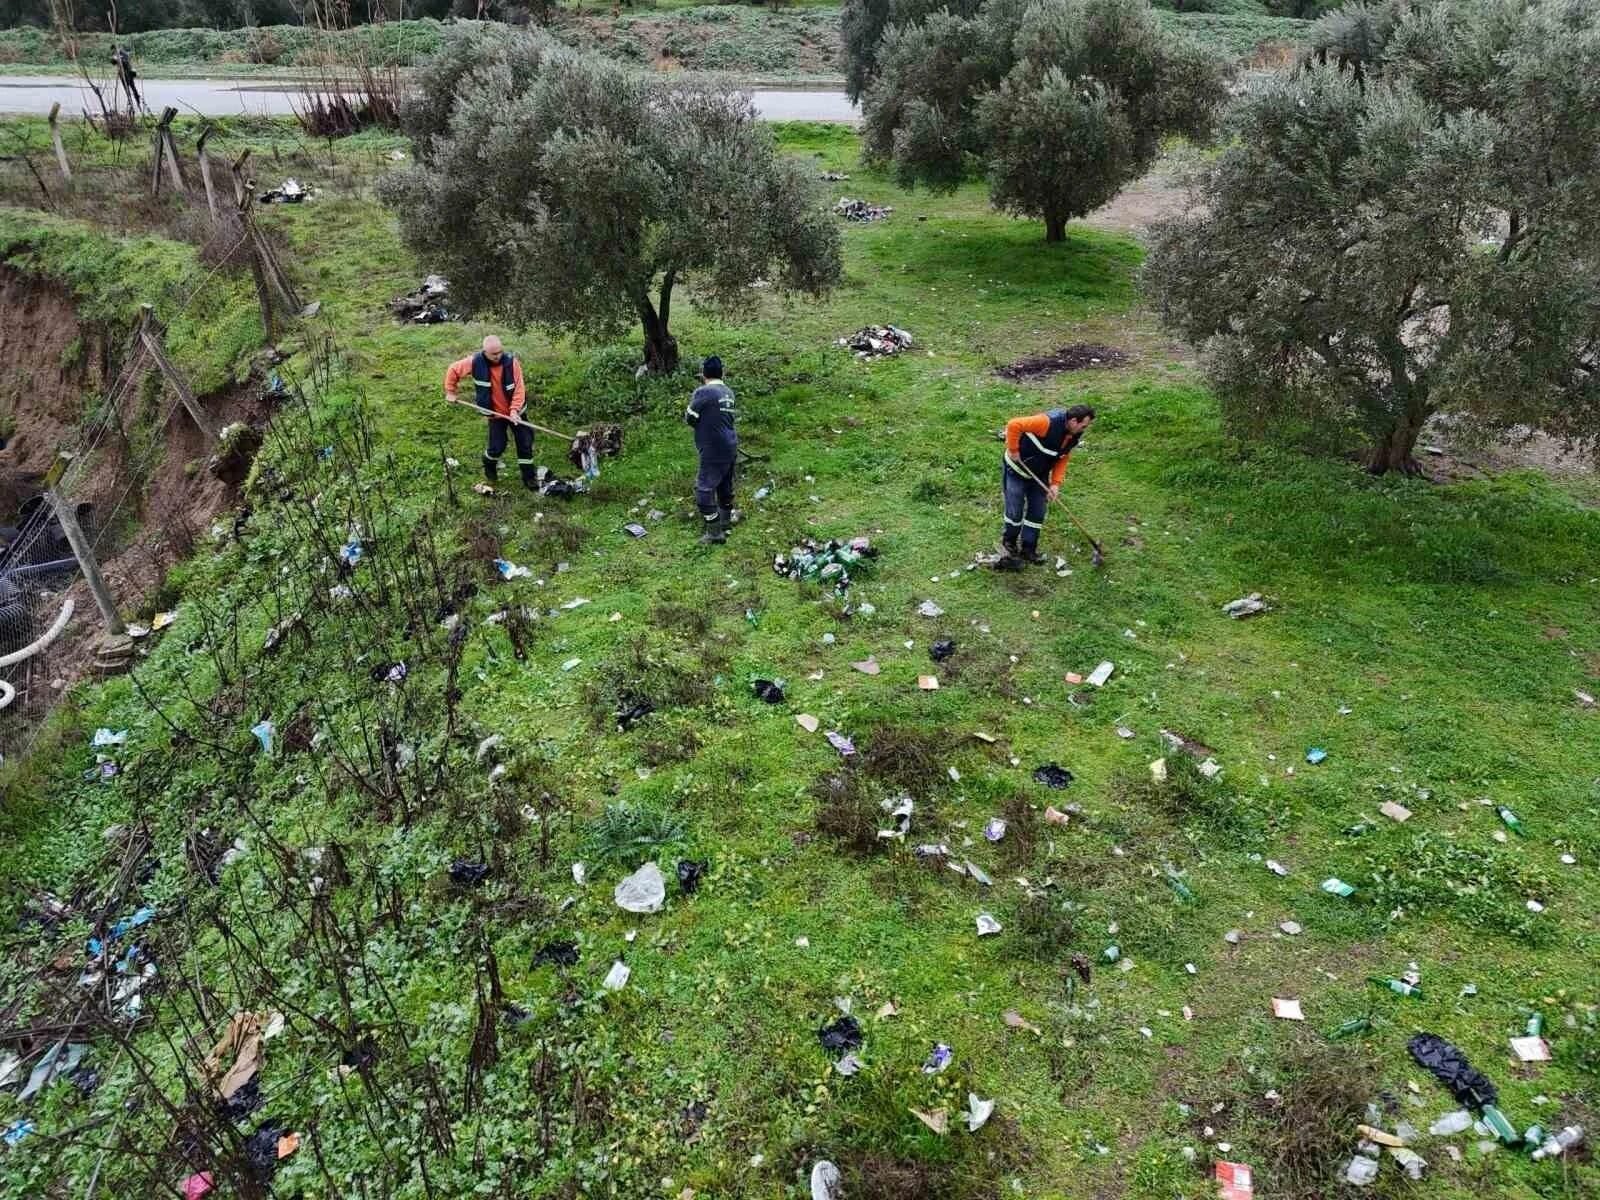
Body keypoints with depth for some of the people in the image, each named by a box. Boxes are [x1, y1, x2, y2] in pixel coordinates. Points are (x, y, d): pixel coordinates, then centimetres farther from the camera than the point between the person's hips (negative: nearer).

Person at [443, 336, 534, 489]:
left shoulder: (511, 361, -19)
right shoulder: (475, 362, -17)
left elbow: (519, 388, -18)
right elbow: (453, 369, -1)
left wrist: (514, 409, -28)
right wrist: (450, 392, 3)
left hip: (515, 410, 0)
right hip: (496, 412, 0)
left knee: (525, 443, 2)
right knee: (497, 446, -1)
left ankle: (529, 477, 18)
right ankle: (489, 467, 33)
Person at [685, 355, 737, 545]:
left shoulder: (703, 392, -16)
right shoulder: (728, 392, 7)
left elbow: (690, 417, -7)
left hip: (713, 451, -8)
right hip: (730, 447, 8)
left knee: (704, 489, -3)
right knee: (725, 485, 21)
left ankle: (714, 533, -4)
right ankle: (725, 520, 36)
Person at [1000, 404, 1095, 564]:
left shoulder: (1073, 436, -7)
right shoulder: (1048, 422, -33)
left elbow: (1062, 459, 3)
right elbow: (1013, 425, -35)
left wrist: (1055, 483, -8)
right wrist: (1013, 450, -26)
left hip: (1039, 475, 7)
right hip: (1016, 470, -7)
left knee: (1037, 513, 7)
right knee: (1015, 512, -1)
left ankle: (1028, 549, 20)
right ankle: (1008, 542, 25)